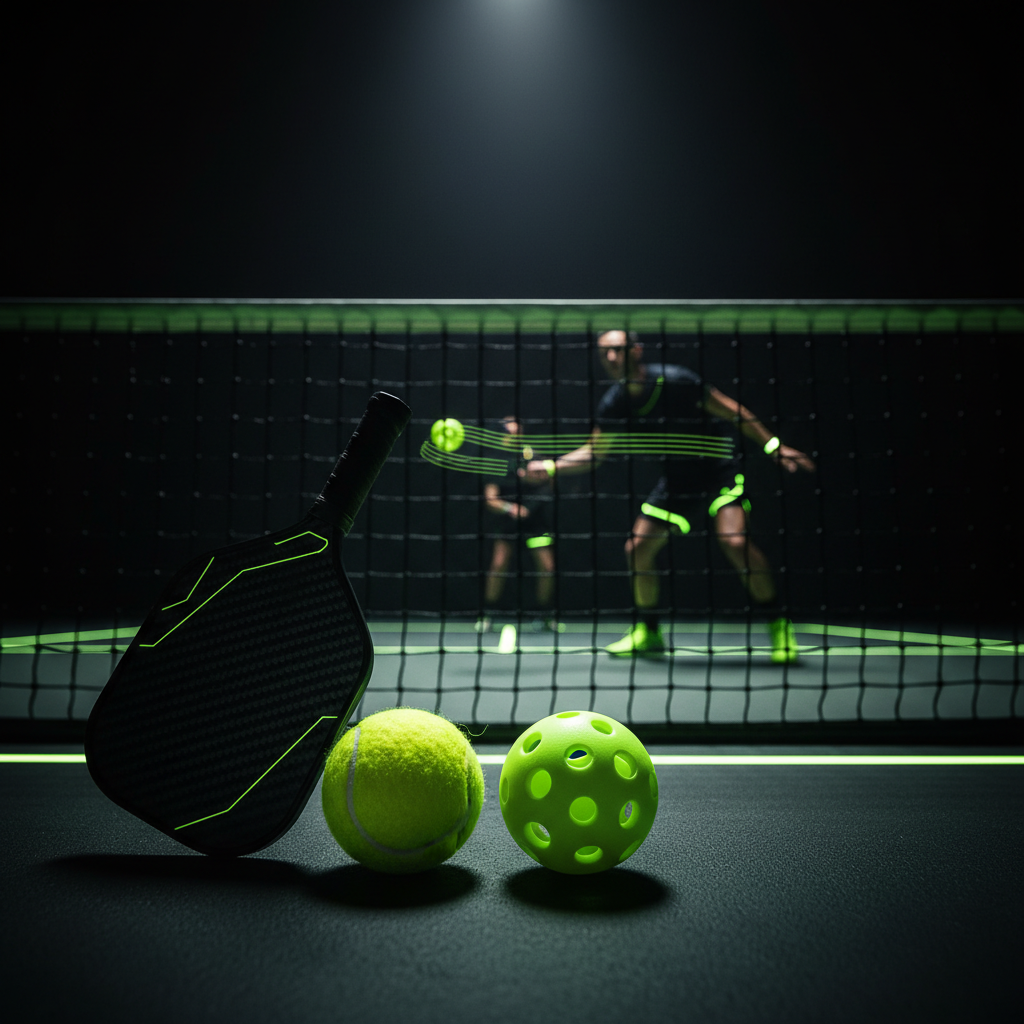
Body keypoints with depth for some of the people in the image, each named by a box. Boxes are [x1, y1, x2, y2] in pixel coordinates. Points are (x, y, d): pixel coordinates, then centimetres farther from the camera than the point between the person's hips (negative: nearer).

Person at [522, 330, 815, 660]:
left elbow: (733, 412, -13)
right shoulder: (614, 403, -6)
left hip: (718, 468, -5)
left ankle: (778, 625, -7)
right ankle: (648, 633, 20)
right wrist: (550, 466, -10)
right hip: (677, 477, 6)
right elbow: (593, 452, 3)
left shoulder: (675, 380, -21)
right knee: (637, 549, 0)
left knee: (735, 541, -27)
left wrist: (773, 446, -15)